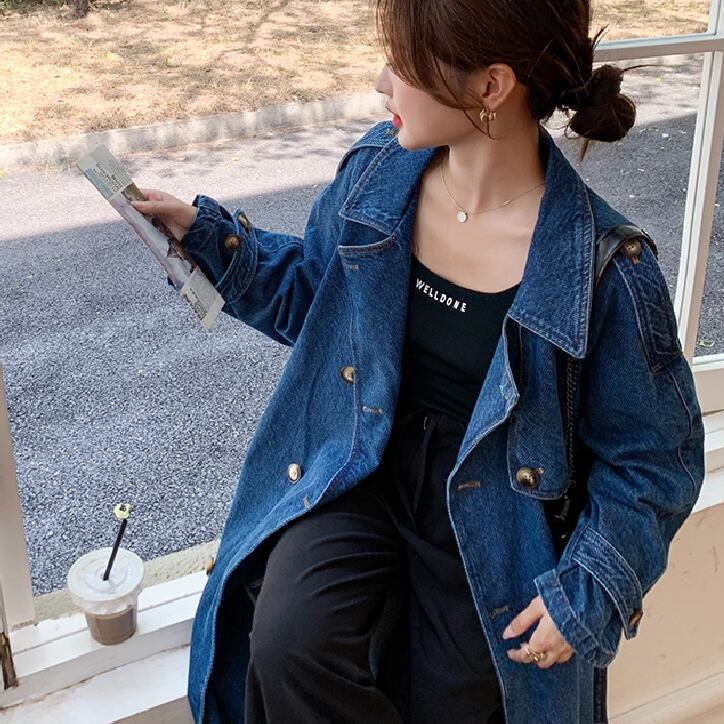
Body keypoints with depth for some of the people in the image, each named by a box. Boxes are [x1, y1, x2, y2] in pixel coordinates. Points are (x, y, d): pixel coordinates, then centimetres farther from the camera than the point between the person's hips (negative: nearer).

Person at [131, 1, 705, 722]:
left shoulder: (608, 272, -21)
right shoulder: (376, 169, -7)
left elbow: (653, 458, -8)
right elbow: (311, 292, 11)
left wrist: (589, 593, -15)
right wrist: (203, 231, 0)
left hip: (494, 524, -2)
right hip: (361, 475, 3)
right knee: (287, 648, -22)